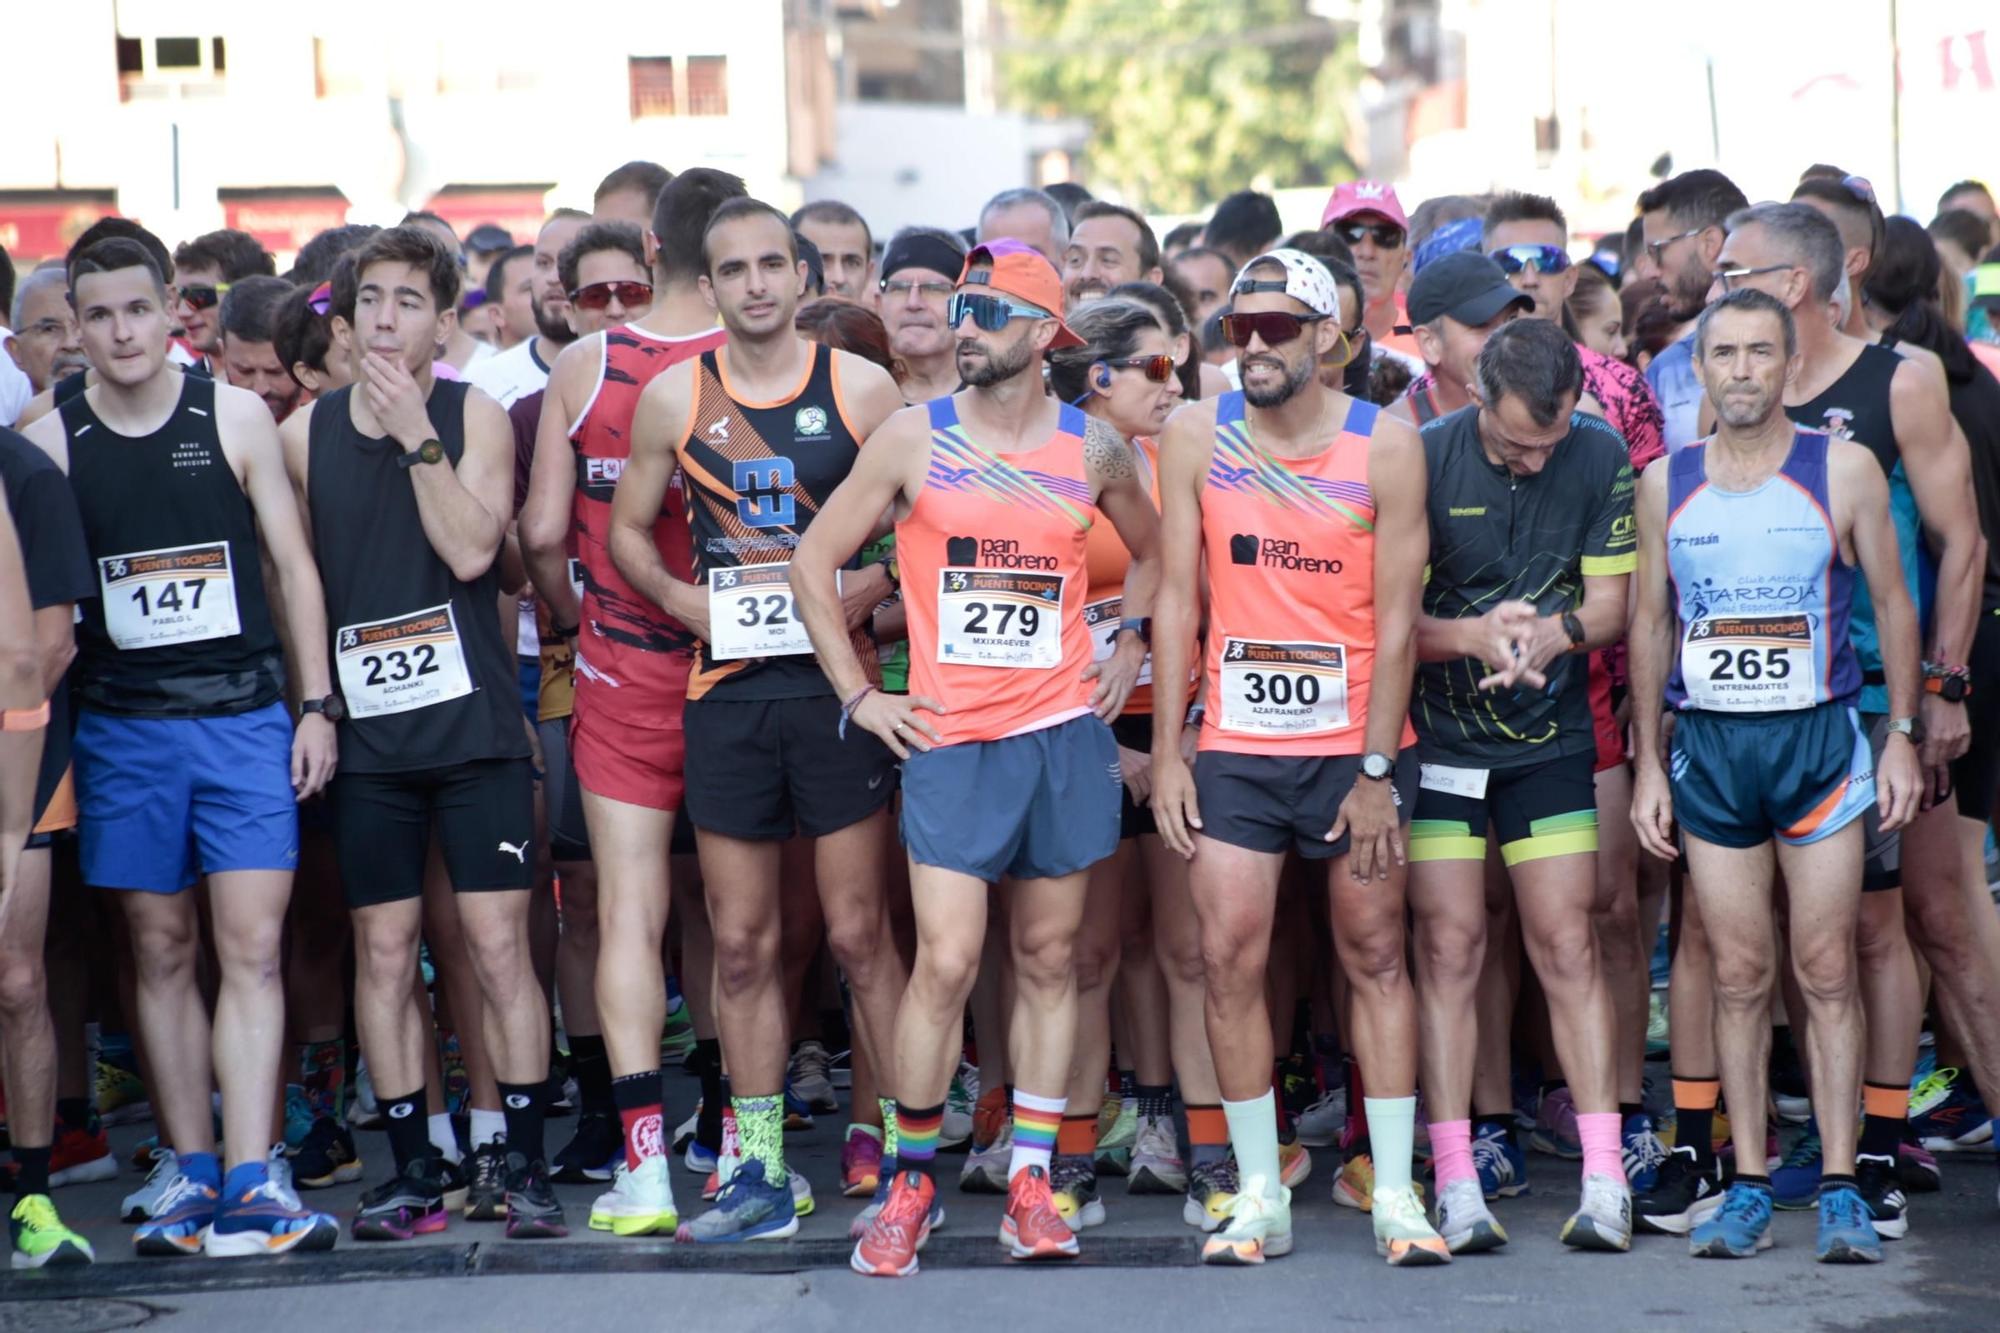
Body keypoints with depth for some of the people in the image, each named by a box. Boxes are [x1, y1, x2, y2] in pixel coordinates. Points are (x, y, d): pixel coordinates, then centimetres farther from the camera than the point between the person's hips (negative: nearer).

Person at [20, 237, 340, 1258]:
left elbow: (292, 563, 7)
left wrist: (315, 705, 2)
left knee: (251, 946, -9)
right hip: (122, 728, 1)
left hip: (243, 717, -1)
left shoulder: (236, 419, 3)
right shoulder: (49, 441, 3)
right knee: (161, 952, 5)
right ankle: (195, 1175, 11)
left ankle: (250, 1183, -13)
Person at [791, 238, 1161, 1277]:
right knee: (946, 961, -10)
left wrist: (1131, 641, 10)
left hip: (1065, 728, 2)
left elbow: (1153, 550, 24)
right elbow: (815, 559, 4)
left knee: (1048, 959, 6)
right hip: (950, 735, -2)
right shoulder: (913, 439, 0)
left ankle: (1030, 1182, 13)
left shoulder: (1092, 449, 5)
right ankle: (910, 1182, 3)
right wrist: (858, 695, 0)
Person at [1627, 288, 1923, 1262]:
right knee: (1739, 974, 3)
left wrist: (1902, 733, -1)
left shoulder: (1843, 471, 0)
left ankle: (1841, 1187, 2)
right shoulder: (1665, 484, 6)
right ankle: (1748, 1187, 9)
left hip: (1818, 735, -2)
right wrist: (1647, 760, 7)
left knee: (1827, 970, -2)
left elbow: (1892, 603, 5)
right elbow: (1650, 622, 11)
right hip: (1707, 743, 2)